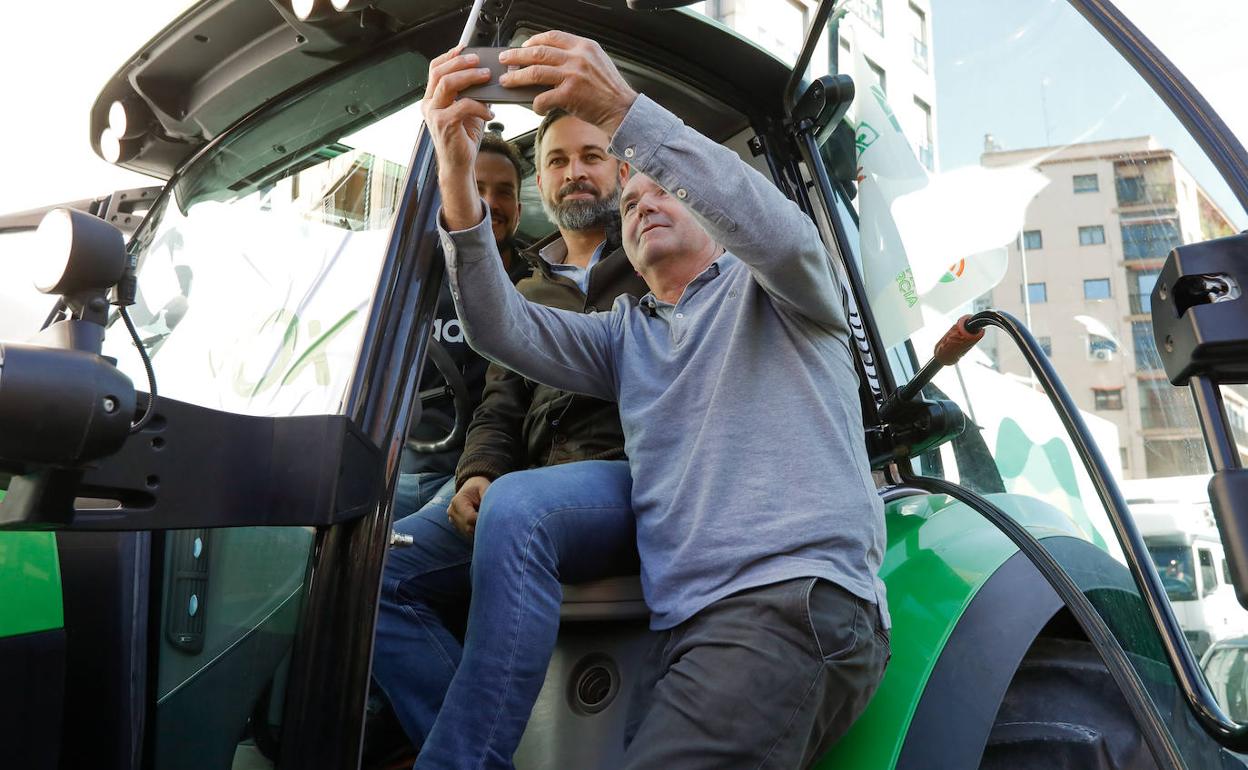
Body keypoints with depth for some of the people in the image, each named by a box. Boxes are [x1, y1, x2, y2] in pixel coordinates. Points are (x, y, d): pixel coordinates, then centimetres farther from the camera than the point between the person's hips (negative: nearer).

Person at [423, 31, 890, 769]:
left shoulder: (766, 290, 13)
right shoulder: (624, 334, 24)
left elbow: (781, 233, -12)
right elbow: (501, 328, 8)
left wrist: (625, 111, -19)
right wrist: (459, 180, -9)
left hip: (798, 600, -5)